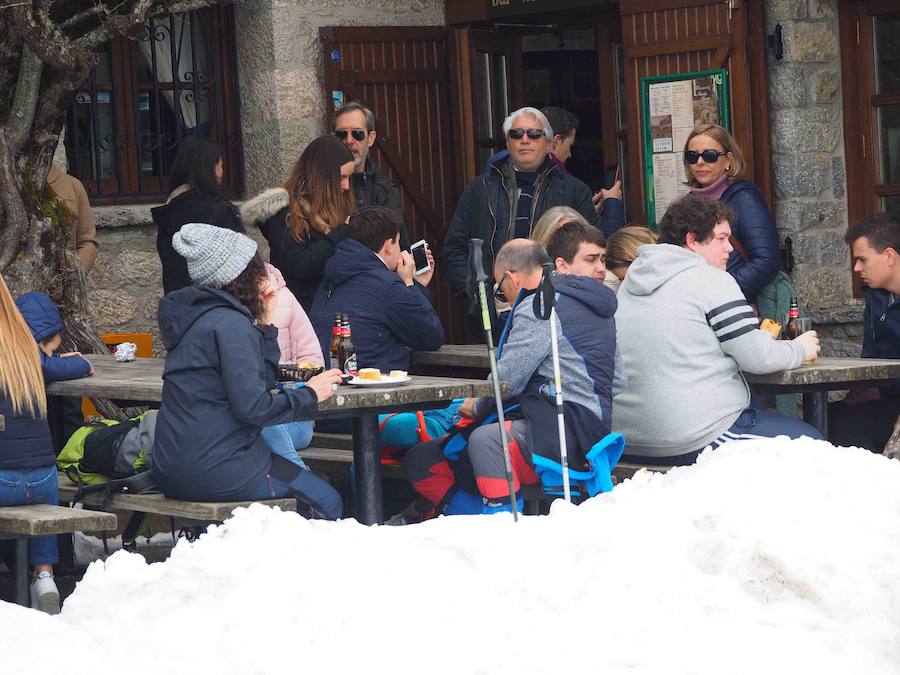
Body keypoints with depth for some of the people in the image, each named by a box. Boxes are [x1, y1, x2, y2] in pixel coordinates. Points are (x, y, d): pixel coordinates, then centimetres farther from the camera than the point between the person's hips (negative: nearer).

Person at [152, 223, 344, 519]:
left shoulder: (204, 316, 16)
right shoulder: (231, 324, -15)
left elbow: (261, 381, 18)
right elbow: (251, 406, -22)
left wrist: (264, 325, 14)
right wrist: (310, 394, -9)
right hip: (212, 469, -10)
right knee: (327, 503, 0)